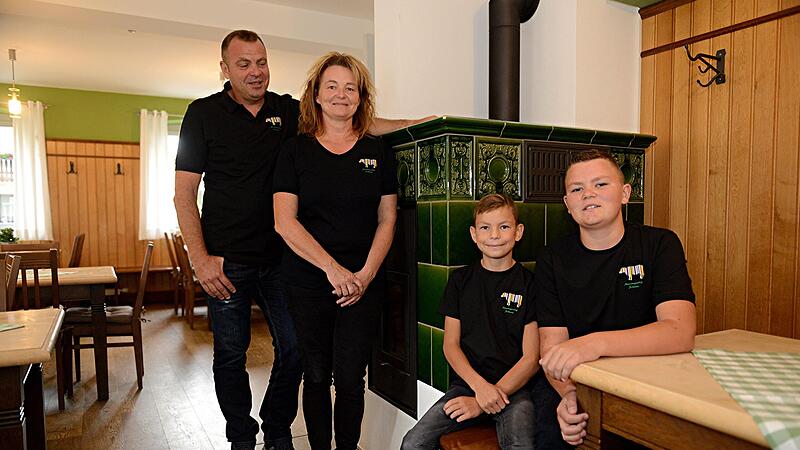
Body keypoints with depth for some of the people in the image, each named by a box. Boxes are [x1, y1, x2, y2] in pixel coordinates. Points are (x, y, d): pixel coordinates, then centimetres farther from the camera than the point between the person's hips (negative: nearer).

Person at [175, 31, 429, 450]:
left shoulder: (287, 111, 6)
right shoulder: (204, 113, 0)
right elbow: (184, 192, -3)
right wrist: (201, 259, -11)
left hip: (279, 258, 2)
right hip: (226, 261, -2)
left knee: (293, 349, 7)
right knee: (231, 355, 9)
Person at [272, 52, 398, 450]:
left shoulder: (378, 152, 6)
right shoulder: (295, 151, 2)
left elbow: (387, 220, 5)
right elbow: (284, 222, -6)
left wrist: (365, 274, -7)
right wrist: (332, 268, -14)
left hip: (363, 283, 1)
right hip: (307, 283, 0)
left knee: (351, 378, 4)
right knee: (316, 375, 10)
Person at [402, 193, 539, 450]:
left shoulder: (529, 284, -1)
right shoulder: (460, 280, 9)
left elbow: (531, 358, -4)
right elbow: (450, 345, 7)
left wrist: (484, 402, -10)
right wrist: (479, 385, -11)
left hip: (514, 388, -3)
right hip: (466, 384, 3)